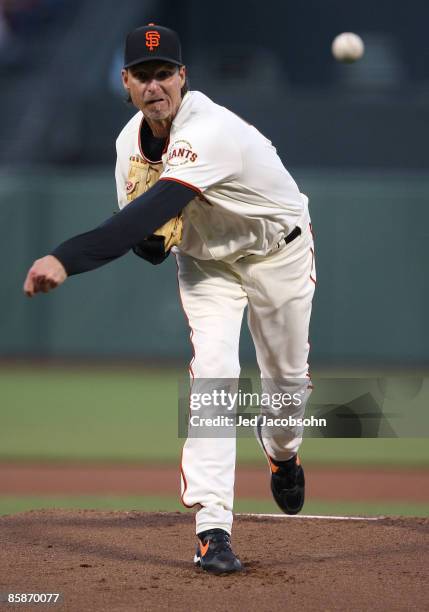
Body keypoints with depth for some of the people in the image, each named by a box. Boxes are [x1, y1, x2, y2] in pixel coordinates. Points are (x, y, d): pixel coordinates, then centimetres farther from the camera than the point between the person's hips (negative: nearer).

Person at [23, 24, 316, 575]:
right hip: (204, 259, 4)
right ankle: (212, 528, -22)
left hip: (278, 252, -4)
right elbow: (146, 241, -4)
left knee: (287, 377, 10)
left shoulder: (209, 131, -38)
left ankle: (282, 452, 48)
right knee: (212, 370, -16)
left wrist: (67, 259, -62)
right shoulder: (131, 142, -12)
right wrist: (152, 240, -31)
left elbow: (151, 213, -51)